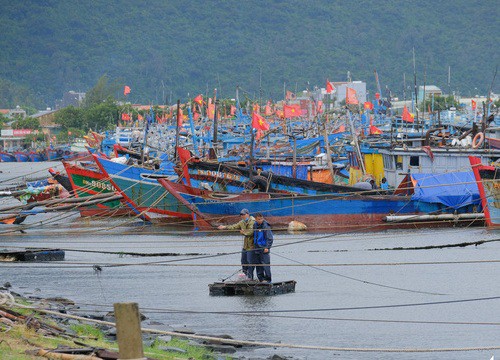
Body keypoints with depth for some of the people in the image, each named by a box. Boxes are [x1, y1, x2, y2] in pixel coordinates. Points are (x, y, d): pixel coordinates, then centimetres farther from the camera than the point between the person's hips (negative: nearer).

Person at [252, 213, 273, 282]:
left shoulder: (266, 226, -12)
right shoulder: (255, 225, 9)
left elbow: (270, 238, -13)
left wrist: (267, 247, -18)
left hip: (264, 249, -7)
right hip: (256, 248, 7)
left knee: (265, 264, -8)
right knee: (257, 263, 10)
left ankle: (267, 279, -4)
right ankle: (260, 278, 19)